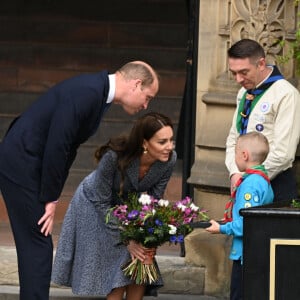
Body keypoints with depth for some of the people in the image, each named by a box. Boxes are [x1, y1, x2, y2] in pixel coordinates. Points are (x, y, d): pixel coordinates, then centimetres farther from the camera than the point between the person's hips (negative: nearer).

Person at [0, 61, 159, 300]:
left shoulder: (97, 92, 11)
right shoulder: (86, 92, -21)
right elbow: (56, 146, -23)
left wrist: (52, 198, 10)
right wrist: (50, 198, -14)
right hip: (20, 165, -10)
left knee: (37, 246, 12)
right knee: (38, 245, -9)